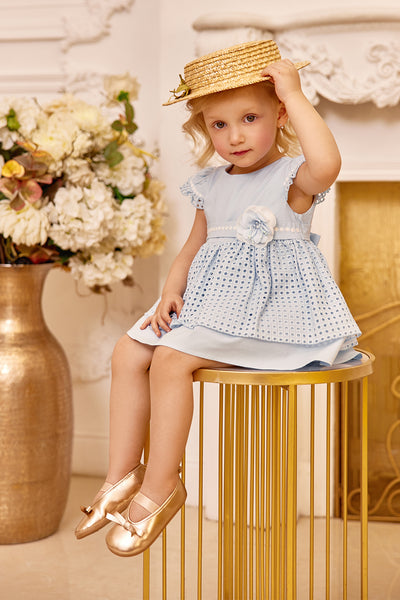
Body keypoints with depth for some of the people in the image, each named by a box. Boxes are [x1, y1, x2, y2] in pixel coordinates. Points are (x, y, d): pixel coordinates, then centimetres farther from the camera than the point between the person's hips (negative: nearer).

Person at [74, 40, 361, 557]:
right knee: (128, 353, -3)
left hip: (269, 307, -8)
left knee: (170, 358, -23)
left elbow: (326, 164, -34)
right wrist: (172, 290, 1)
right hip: (212, 301, 8)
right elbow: (195, 246, 21)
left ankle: (160, 484, -9)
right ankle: (122, 475, 2)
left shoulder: (293, 177, -9)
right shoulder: (210, 186, 13)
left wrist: (294, 94, -24)